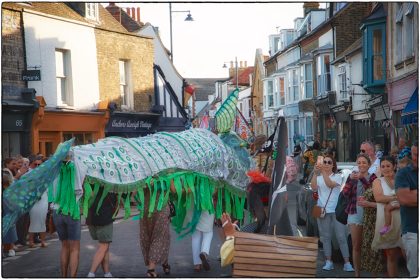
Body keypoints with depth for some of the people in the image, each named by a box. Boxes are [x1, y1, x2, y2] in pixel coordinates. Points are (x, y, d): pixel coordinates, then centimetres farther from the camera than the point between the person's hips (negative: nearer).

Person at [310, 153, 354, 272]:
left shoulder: (337, 176, 5)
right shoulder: (318, 177, 9)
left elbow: (330, 184, -16)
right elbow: (313, 187, -10)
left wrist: (323, 172, -24)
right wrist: (316, 173, -20)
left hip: (336, 210, -2)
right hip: (322, 210, 2)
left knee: (341, 236, -3)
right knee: (325, 237, 5)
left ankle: (347, 263, -2)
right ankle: (328, 262, 11)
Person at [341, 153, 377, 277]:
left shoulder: (372, 177, 3)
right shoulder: (353, 176, 9)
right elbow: (345, 193, -2)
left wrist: (362, 178, -23)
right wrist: (350, 180, -15)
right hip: (355, 214, 2)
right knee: (356, 246, 4)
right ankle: (357, 273, 10)